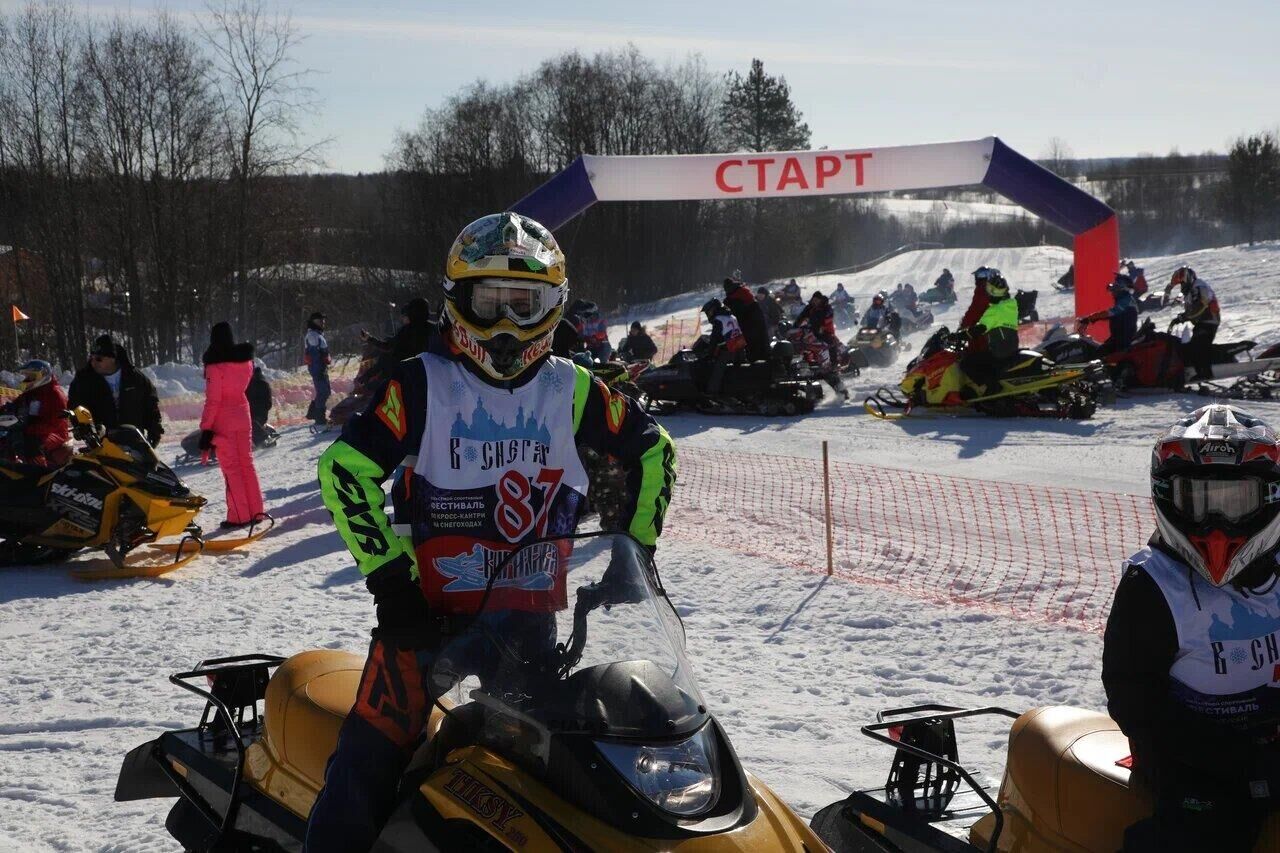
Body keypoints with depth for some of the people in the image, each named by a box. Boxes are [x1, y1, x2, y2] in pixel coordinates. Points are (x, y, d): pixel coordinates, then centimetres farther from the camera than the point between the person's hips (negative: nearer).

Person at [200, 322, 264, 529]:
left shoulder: (215, 366, -17)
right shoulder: (246, 360, 2)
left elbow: (213, 400, -17)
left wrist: (206, 428, -13)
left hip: (223, 421, -6)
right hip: (243, 417, 6)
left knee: (231, 468, 0)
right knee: (247, 464, 14)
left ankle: (239, 516, 1)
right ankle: (256, 510, 16)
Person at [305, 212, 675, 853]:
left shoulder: (570, 389, 5)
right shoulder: (422, 383, -5)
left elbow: (652, 449, 16)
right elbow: (344, 466, -8)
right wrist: (390, 577, -13)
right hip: (430, 609, -3)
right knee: (369, 762, -9)